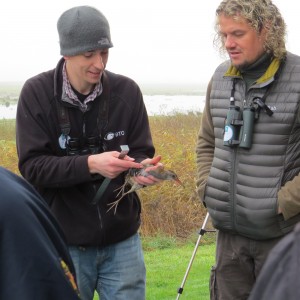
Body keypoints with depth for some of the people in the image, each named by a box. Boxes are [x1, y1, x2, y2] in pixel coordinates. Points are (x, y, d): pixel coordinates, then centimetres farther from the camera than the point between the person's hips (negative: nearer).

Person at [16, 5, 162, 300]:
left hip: (122, 241, 2)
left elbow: (141, 152, 1)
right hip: (65, 243, -1)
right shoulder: (36, 94, -9)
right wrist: (90, 164, -27)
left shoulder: (126, 91, -4)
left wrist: (142, 168, -23)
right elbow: (32, 166, -13)